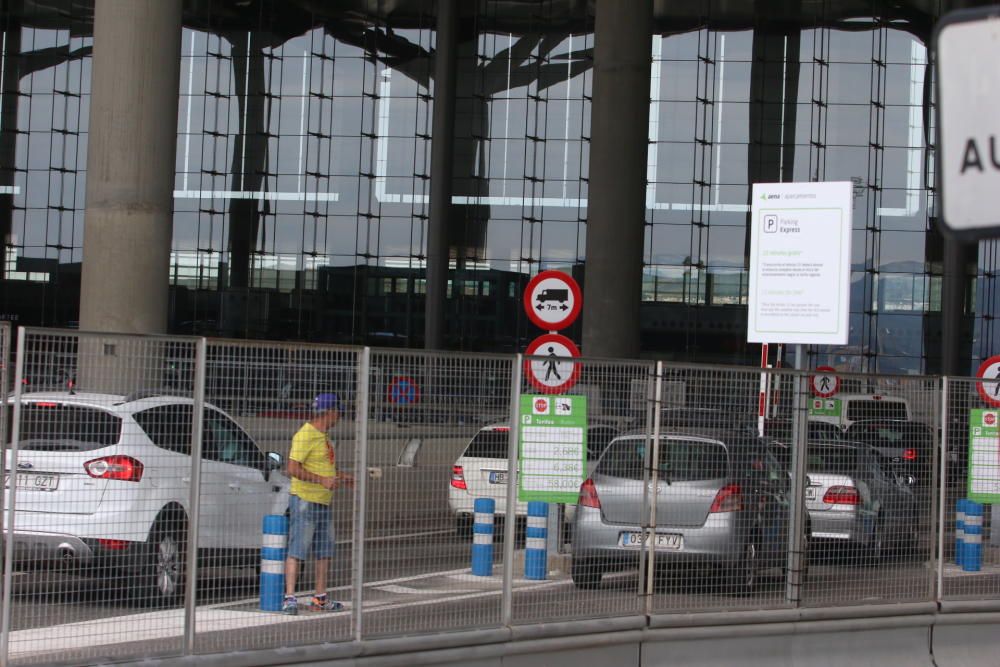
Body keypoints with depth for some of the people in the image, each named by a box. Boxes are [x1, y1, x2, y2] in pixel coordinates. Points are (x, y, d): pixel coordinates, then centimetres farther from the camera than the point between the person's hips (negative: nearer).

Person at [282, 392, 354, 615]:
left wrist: (339, 477, 18)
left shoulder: (322, 436, 16)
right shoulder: (305, 435, -14)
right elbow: (293, 468, -22)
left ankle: (320, 599, 20)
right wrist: (322, 480, -26)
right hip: (305, 500, -10)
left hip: (323, 502, 10)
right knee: (297, 551, -9)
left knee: (325, 552, 12)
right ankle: (290, 598, -10)